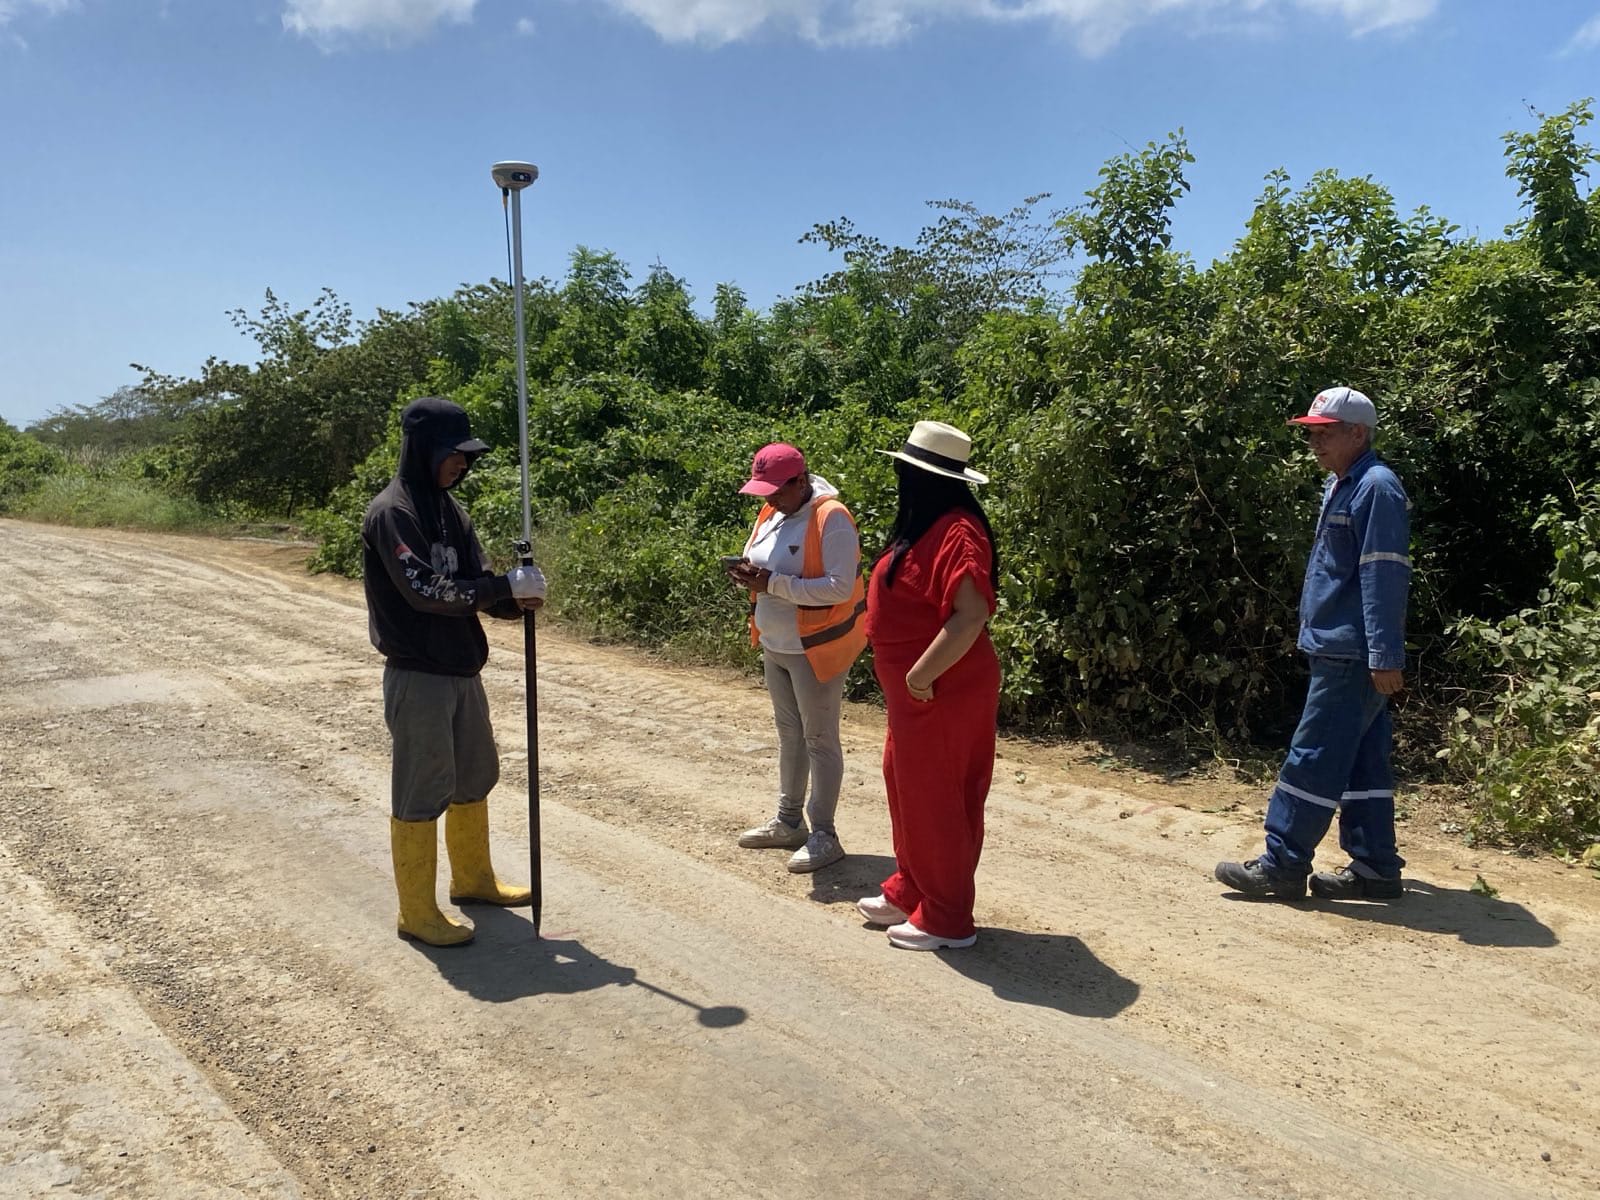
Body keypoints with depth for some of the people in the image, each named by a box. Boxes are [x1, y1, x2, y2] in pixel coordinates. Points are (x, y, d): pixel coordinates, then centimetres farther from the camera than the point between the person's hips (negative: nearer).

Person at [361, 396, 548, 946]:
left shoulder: (450, 508, 11)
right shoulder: (391, 512, -14)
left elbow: (474, 583, 8)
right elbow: (426, 590, -23)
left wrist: (515, 597, -13)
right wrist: (507, 585, -19)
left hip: (462, 670, 9)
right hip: (417, 676, -9)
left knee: (476, 777, 19)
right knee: (421, 792, -1)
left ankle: (473, 878, 36)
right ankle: (417, 912, 12)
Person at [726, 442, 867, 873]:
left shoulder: (831, 519, -19)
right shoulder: (771, 513, 6)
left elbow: (839, 587, -26)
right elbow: (764, 566, 16)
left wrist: (772, 583, -28)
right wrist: (749, 574, -9)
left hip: (815, 648, -8)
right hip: (775, 646, 8)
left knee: (819, 739, 0)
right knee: (789, 733, 17)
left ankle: (823, 834, 10)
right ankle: (789, 820, 30)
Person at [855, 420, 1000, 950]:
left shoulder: (958, 533, -21)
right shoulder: (925, 526, 10)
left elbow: (971, 615, -29)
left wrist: (923, 675, -24)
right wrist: (909, 678, 14)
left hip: (941, 692, -10)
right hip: (911, 689, 10)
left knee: (936, 798, 1)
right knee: (906, 785, 19)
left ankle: (946, 919, 16)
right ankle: (910, 891, 35)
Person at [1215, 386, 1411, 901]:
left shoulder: (1376, 488, -14)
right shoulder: (1340, 487, 16)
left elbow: (1384, 577, -20)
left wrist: (1385, 656, -23)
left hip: (1351, 656, -10)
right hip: (1342, 650, 10)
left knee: (1314, 758, -5)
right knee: (1362, 761, 12)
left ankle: (1282, 865, 2)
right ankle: (1374, 868, 18)